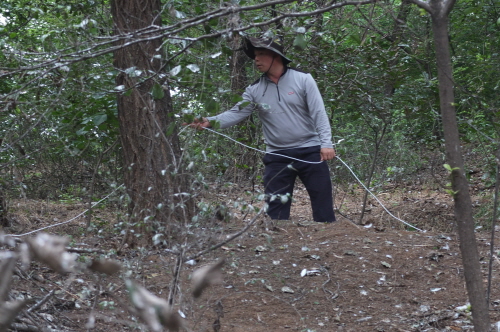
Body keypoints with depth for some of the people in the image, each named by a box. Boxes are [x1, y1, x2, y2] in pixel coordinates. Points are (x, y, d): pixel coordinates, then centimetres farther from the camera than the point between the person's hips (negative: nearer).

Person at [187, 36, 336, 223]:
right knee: (275, 210, 2)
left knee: (323, 207, -1)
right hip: (277, 157, 3)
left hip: (310, 152, -3)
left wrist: (326, 143, -17)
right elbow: (236, 113, -6)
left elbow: (319, 114, -7)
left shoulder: (303, 80, -3)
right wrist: (210, 122, -23)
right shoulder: (254, 90, 4)